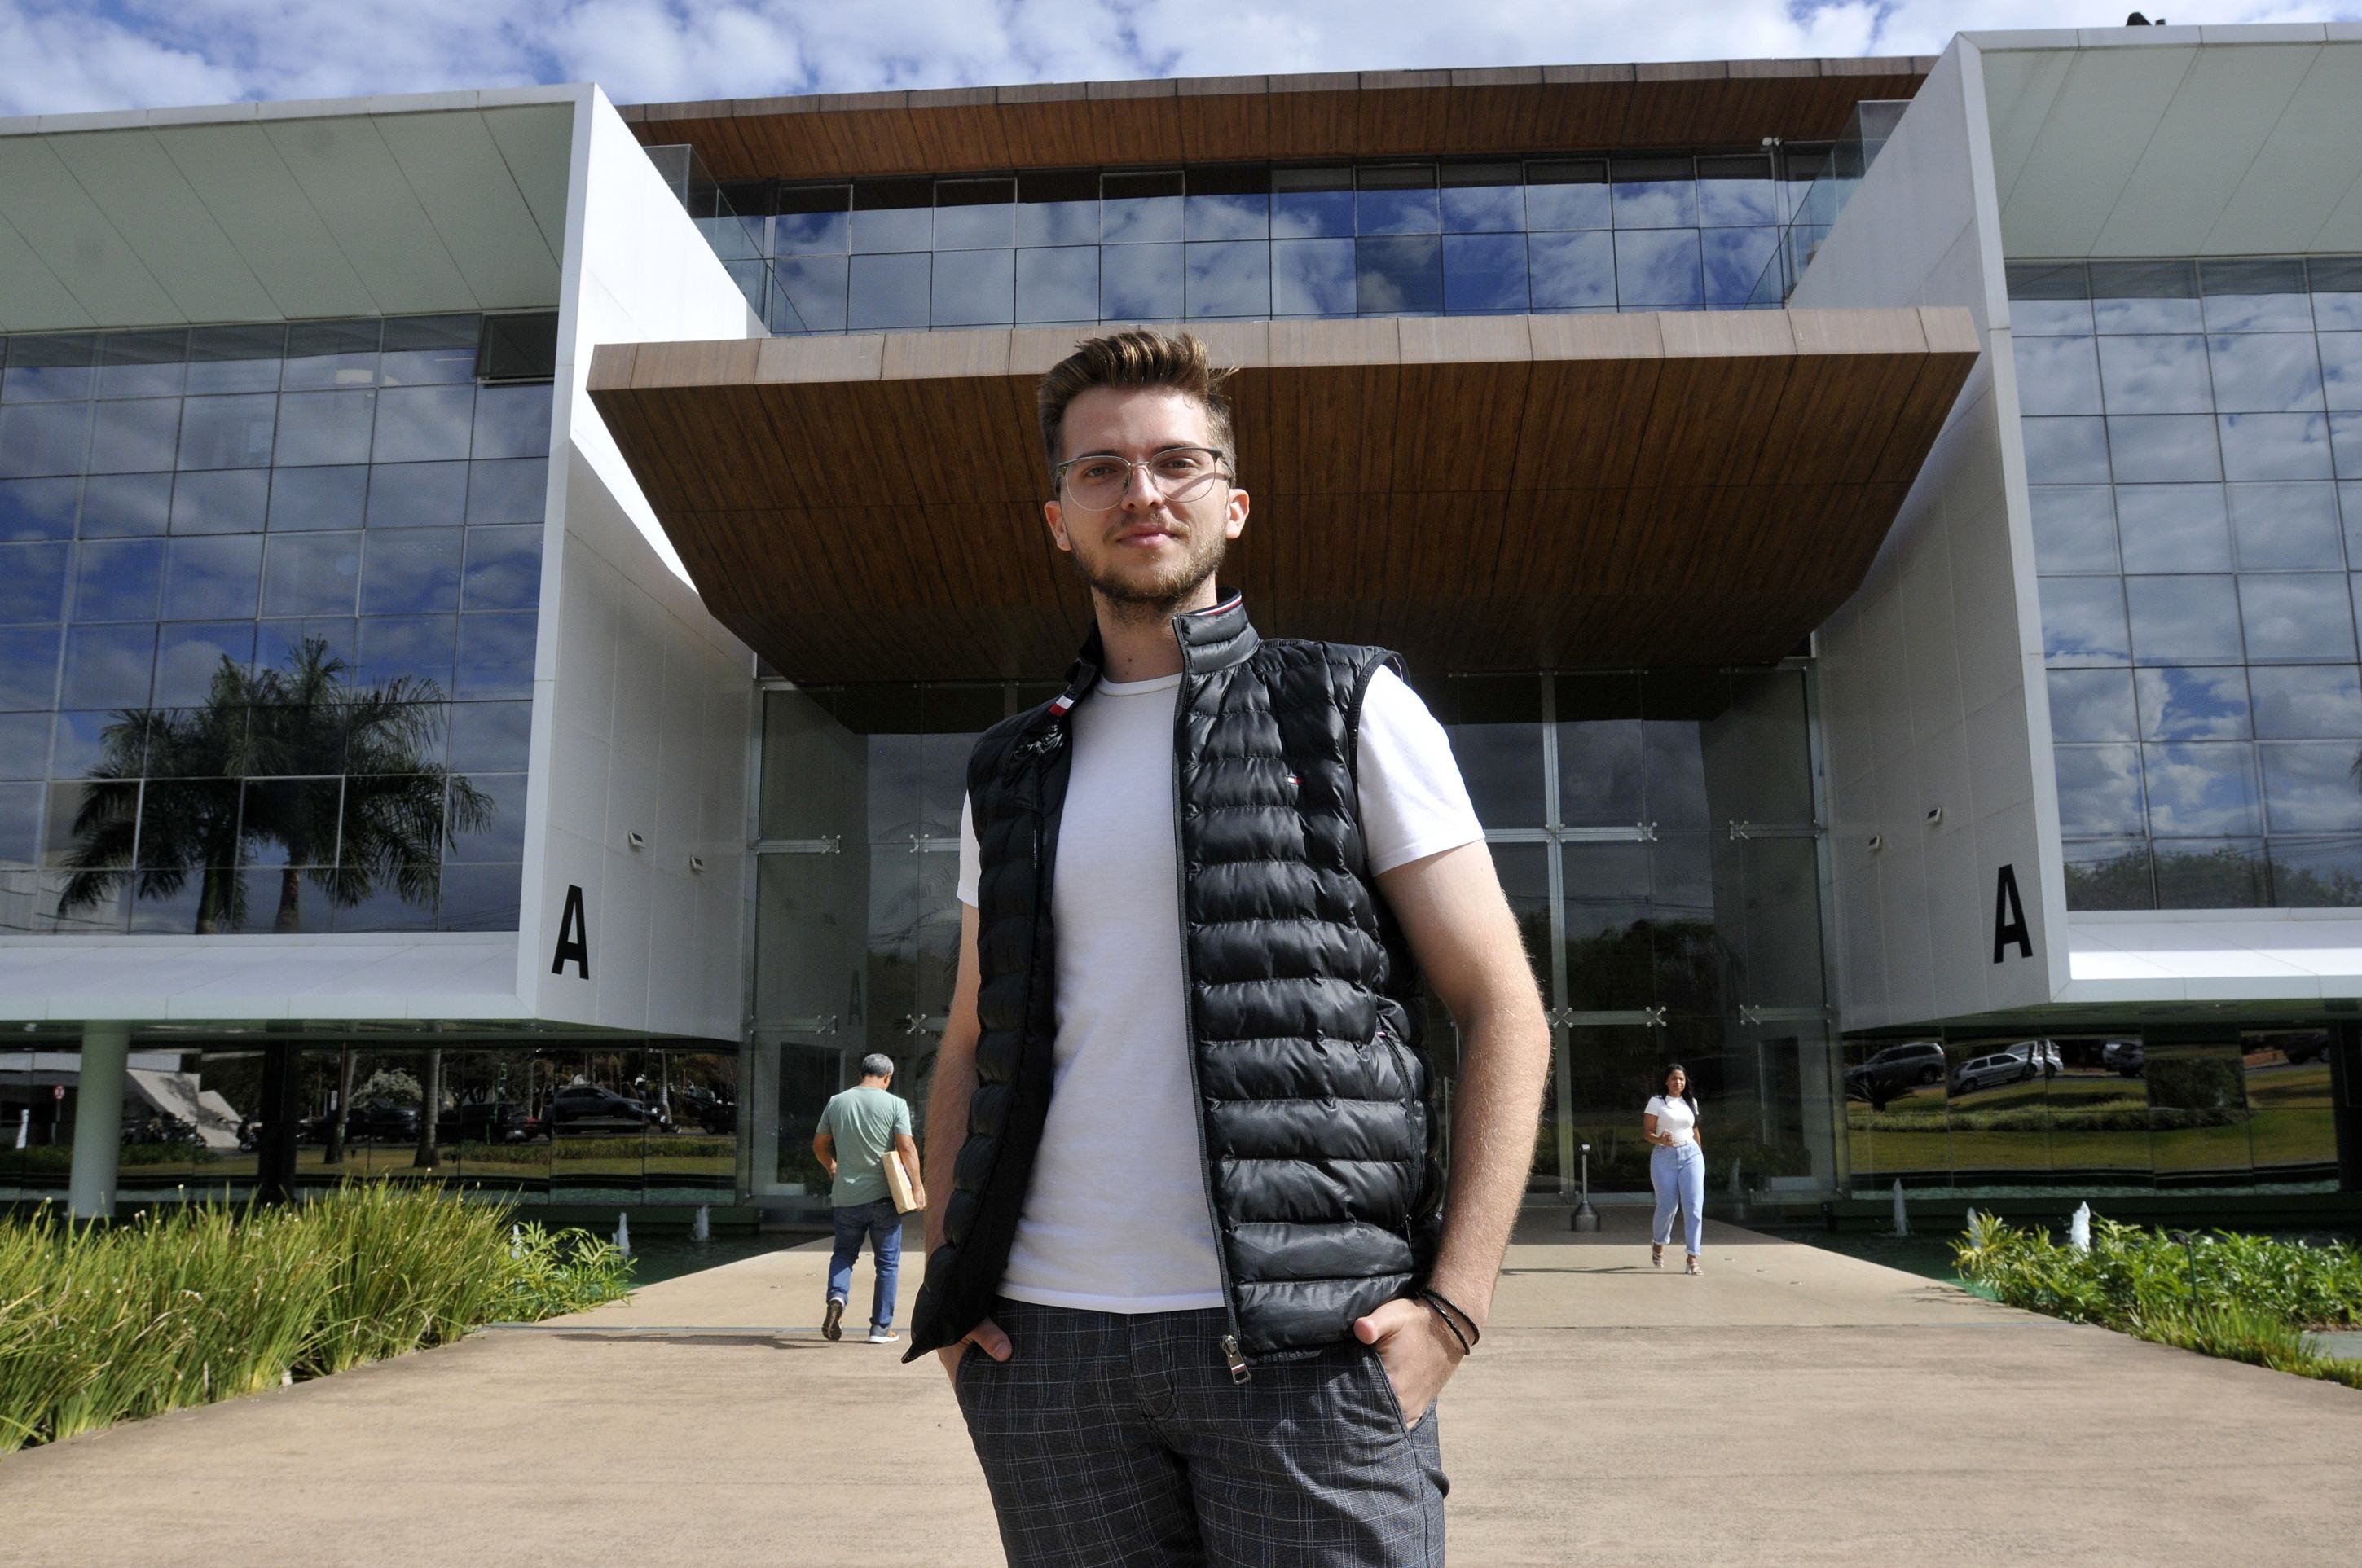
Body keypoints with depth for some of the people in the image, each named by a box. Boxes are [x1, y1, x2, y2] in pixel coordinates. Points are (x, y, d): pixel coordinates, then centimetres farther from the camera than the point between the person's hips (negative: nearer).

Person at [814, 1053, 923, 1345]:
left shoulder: (837, 1103, 3)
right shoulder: (895, 1104, -7)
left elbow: (819, 1144, 12)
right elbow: (906, 1148, -13)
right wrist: (917, 1186, -4)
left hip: (846, 1196, 3)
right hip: (884, 1195, -3)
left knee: (843, 1252, 19)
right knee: (887, 1262, 8)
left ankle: (836, 1296, -8)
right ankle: (881, 1327, 10)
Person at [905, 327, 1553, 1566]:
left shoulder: (1353, 711, 3)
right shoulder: (1011, 772, 13)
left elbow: (1503, 1011, 0)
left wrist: (1454, 1301, -9)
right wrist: (946, 1278, 6)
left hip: (1306, 1341, -3)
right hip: (1047, 1342, 3)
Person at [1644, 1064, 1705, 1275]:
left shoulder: (1691, 1103, 11)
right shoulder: (1657, 1102, 0)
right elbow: (1648, 1132, -4)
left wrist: (1700, 1155, 24)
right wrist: (1661, 1140, -24)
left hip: (1691, 1156, 3)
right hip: (1664, 1157, -2)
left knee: (1694, 1207, -9)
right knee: (1666, 1206, 3)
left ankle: (1693, 1258, -9)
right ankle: (1658, 1242, 34)